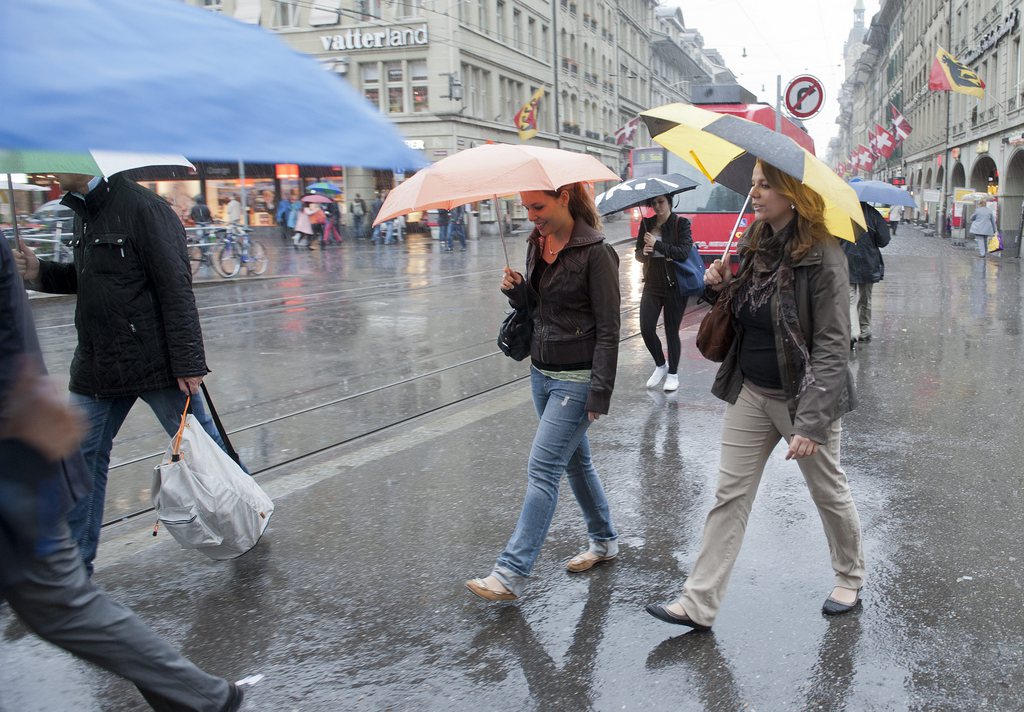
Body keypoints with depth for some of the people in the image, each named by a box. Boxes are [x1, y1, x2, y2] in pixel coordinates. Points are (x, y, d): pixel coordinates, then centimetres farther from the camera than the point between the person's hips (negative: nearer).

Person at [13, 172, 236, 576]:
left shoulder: (142, 207, -15)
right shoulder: (82, 212, 12)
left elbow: (175, 288, -18)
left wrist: (188, 363, -20)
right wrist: (40, 274, 4)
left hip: (154, 361, -8)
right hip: (96, 366, 8)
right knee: (80, 458, 10)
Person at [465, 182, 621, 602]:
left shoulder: (595, 252, -15)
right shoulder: (537, 244, 7)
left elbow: (608, 328, -15)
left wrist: (600, 391, -18)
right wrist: (516, 291, -5)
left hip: (576, 379, -8)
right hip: (542, 373, 8)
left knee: (542, 470, -9)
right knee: (574, 462, 18)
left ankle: (511, 574, -5)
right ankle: (604, 540, 37)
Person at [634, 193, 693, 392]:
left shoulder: (681, 223, -5)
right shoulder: (646, 224, 6)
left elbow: (683, 252, -16)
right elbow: (638, 254, 9)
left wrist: (657, 244, -22)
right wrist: (643, 252, -14)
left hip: (675, 285, -3)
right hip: (652, 285, 4)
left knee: (672, 331, 3)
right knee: (646, 329, -5)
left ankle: (673, 373, 21)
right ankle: (660, 365, 20)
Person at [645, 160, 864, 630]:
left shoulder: (822, 256, -17)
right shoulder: (752, 243, 3)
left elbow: (832, 345, -19)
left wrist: (810, 422, -24)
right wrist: (717, 288, -5)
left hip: (803, 396, -6)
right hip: (750, 394, 6)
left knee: (829, 492, 15)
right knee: (729, 497, 5)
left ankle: (850, 580, 40)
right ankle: (699, 603, 11)